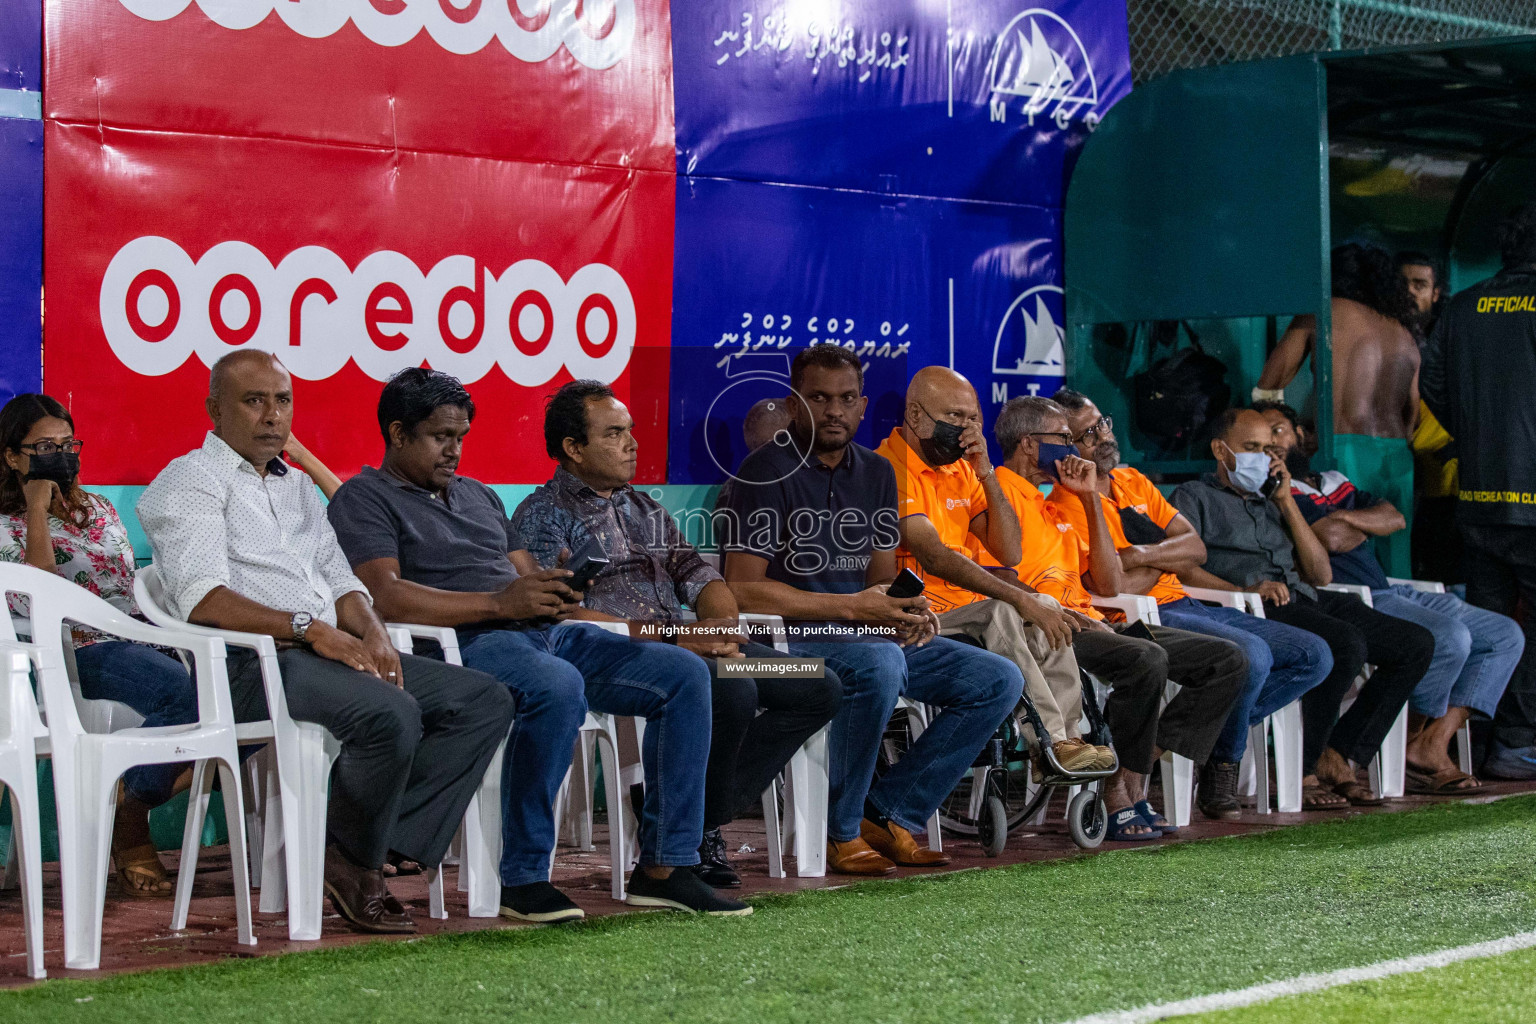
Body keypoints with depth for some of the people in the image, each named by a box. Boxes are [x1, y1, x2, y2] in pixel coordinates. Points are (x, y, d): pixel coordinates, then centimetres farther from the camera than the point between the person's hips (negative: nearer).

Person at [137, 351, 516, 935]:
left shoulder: (298, 487, 27)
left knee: (485, 701, -5)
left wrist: (371, 632, -2)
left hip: (333, 651, 9)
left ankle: (389, 839, -14)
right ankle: (351, 863, -12)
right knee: (390, 713, -34)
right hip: (251, 665, -9)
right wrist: (309, 629, -22)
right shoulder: (192, 481, 1)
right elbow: (203, 599, -14)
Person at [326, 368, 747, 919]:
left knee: (683, 673, -8)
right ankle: (524, 878, -29)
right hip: (465, 645, -8)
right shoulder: (364, 498, 4)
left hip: (546, 634, 8)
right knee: (560, 687, -39)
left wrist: (555, 594, -1)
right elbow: (385, 596, -13)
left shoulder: (478, 496, 29)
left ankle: (664, 865, -9)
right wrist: (498, 603, -18)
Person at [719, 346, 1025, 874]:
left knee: (999, 680, -4)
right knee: (880, 665, -39)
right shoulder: (769, 471, -9)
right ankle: (840, 830, -20)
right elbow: (743, 589, -16)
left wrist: (909, 610, -7)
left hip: (870, 636, 8)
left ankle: (888, 814, -3)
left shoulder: (876, 473, 14)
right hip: (791, 638, -8)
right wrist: (850, 607, -17)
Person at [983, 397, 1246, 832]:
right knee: (1146, 658, -36)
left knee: (1227, 659, -1)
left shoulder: (1055, 503, 26)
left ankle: (1131, 776, -12)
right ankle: (1121, 796, -23)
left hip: (1086, 622, 9)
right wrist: (1061, 613, -21)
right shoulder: (1000, 492, -1)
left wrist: (1091, 499, 15)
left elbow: (1108, 585, 18)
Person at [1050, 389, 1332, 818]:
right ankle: (1221, 768, -9)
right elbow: (1108, 587, -18)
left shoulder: (1133, 481, 18)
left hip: (1185, 605, 9)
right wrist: (1168, 560, 0)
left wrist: (1144, 555, -9)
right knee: (1250, 654, -32)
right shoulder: (1066, 506, -7)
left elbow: (1195, 548, 11)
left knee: (1315, 655, 1)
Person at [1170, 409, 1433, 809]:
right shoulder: (1194, 497, 13)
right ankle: (1301, 773, -24)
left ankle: (1338, 760, -12)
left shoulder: (1271, 504, 33)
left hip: (1304, 600, 8)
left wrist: (1286, 501, 16)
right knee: (1346, 645, -34)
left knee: (1417, 643, -8)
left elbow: (1321, 575, 20)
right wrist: (1243, 590, -20)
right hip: (1251, 611, -8)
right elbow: (1179, 566, -6)